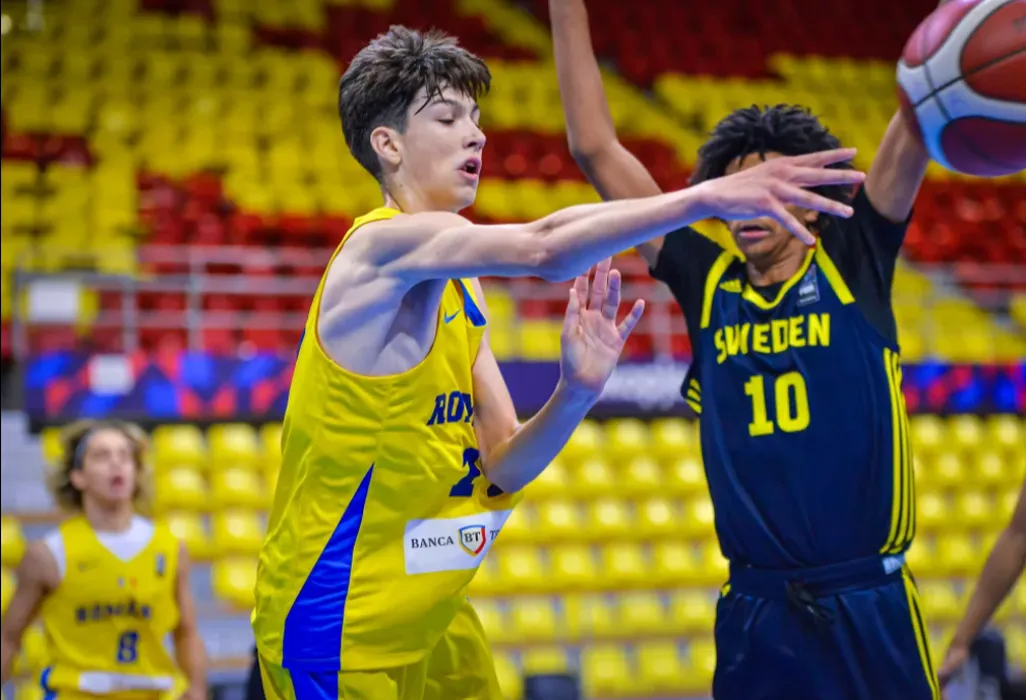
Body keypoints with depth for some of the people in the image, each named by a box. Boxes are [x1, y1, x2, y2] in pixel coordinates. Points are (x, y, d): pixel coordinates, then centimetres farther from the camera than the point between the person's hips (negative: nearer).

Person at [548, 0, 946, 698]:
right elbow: (596, 149, 8)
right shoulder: (708, 284, 6)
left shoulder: (854, 267, 2)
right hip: (755, 616, 2)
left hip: (872, 613, -1)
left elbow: (922, 117, -4)